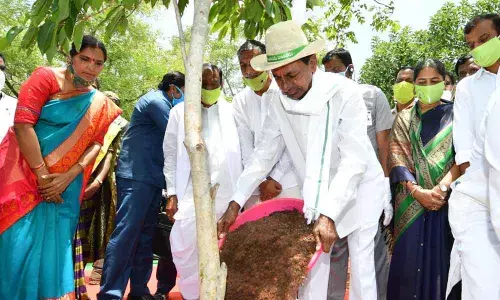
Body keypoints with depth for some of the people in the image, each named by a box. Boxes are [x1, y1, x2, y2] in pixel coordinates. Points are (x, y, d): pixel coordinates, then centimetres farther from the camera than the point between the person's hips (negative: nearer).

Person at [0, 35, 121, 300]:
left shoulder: (99, 103, 8)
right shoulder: (46, 77, -6)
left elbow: (95, 143, 1)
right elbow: (23, 124, -15)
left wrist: (69, 176, -15)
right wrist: (42, 176, -18)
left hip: (64, 181, 4)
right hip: (25, 172, -3)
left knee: (53, 246, 4)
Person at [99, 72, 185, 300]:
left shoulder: (161, 103, 24)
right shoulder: (157, 101, -6)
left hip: (151, 177, 10)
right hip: (136, 176, -10)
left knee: (145, 235, 9)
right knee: (126, 233, -12)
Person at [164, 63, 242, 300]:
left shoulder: (232, 112, 10)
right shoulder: (180, 112, 10)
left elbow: (244, 153, 8)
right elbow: (171, 155, 9)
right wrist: (172, 194, 1)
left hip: (228, 194, 0)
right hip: (191, 194, 0)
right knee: (185, 249, -5)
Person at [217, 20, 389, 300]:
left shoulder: (344, 92, -26)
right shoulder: (280, 101, -11)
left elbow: (354, 159, -29)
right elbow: (264, 154, -5)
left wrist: (328, 214, -36)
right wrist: (236, 203, -10)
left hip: (360, 186, -4)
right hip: (318, 192, 4)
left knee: (361, 261, -2)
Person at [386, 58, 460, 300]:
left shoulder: (455, 114, 7)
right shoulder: (403, 119, 11)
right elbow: (397, 159, 2)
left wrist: (441, 188, -17)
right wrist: (418, 192, -12)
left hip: (446, 200, -1)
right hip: (411, 204, 1)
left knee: (442, 259, 0)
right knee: (410, 260, 2)